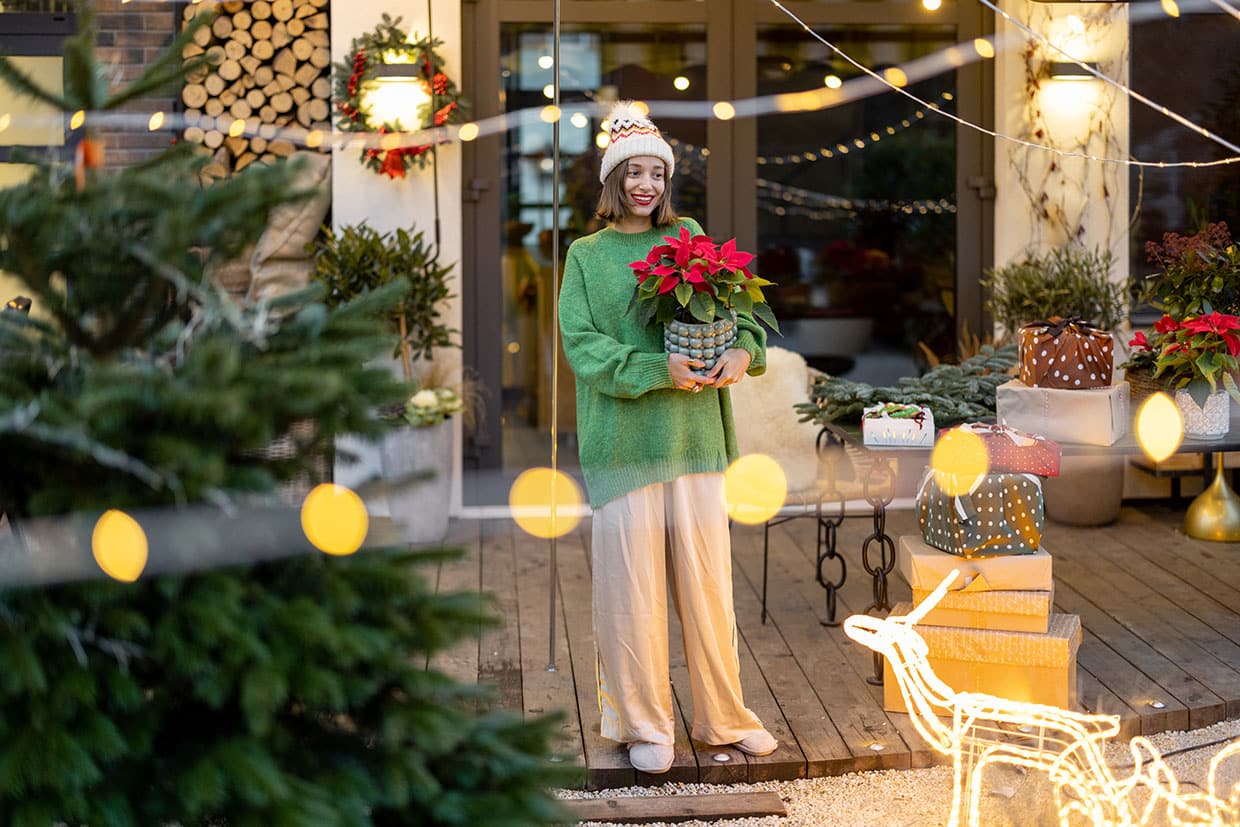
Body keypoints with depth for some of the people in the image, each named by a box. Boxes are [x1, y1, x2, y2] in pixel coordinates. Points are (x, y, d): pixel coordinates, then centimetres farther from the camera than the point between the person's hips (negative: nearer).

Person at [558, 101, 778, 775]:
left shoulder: (689, 239, 12)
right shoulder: (587, 257, 6)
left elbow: (738, 308, 8)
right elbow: (582, 346, -4)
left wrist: (742, 349, -14)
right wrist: (658, 370, -18)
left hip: (693, 435, 2)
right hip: (623, 440, -2)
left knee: (706, 576, 5)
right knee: (633, 580, 0)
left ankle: (724, 717, 19)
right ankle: (645, 725, 13)